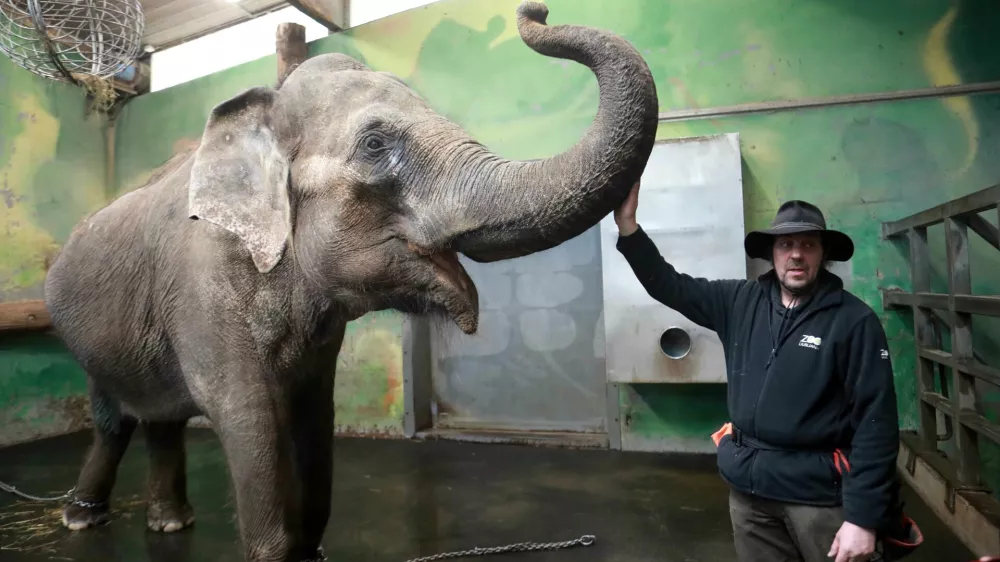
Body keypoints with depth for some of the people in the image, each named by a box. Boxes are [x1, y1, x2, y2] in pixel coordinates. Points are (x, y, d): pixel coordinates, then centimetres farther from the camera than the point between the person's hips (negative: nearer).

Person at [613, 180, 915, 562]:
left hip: (819, 491, -4)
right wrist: (628, 226, -8)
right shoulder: (741, 302, 1)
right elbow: (668, 285, 4)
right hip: (749, 487, 4)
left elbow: (876, 423, -12)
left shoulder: (854, 321, -11)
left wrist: (863, 517, -14)